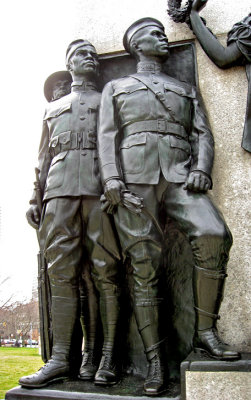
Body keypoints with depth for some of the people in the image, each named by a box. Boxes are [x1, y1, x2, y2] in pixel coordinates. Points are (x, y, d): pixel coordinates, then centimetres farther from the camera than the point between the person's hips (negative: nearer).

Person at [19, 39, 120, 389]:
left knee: (106, 274, -6)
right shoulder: (53, 108, 29)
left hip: (101, 189, -2)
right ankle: (60, 359, -1)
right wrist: (34, 200, 12)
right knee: (62, 274, -4)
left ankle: (107, 358, 0)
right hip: (59, 190, 3)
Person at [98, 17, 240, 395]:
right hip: (135, 179, -1)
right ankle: (155, 360, -2)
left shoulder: (187, 89, 28)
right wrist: (111, 178, -7)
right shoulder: (115, 87, 23)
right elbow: (107, 136, 10)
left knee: (214, 235, -26)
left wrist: (201, 169, -5)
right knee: (145, 267, -8)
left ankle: (205, 331, -11)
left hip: (180, 177, 2)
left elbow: (202, 133, 16)